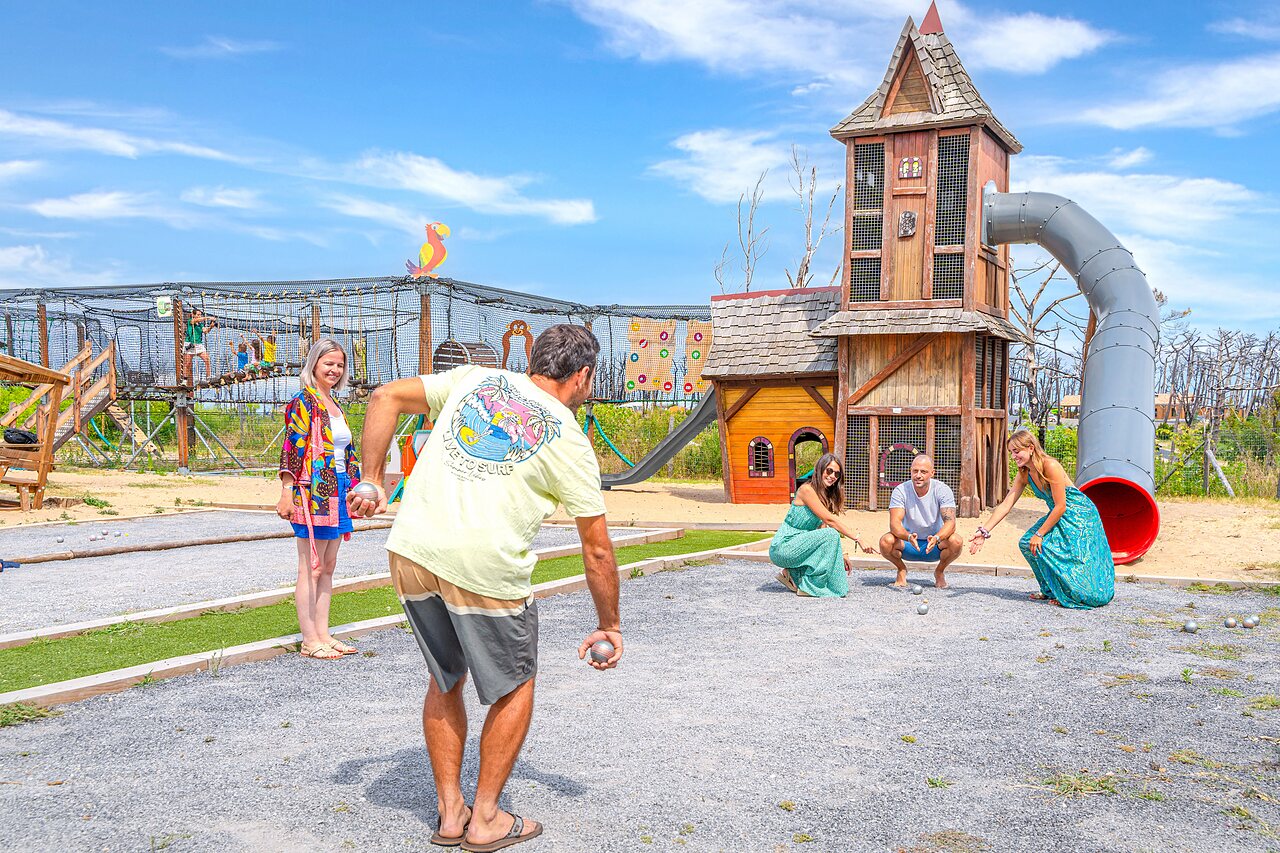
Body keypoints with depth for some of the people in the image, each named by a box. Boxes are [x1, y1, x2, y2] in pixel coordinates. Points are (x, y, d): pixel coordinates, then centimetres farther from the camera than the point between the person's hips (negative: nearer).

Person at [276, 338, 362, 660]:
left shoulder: (335, 405, 17)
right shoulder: (303, 403, -9)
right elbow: (292, 449, -15)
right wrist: (286, 494, -20)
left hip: (336, 494, 9)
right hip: (313, 494, -9)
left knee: (328, 567, 11)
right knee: (311, 569, -3)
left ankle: (323, 634, 18)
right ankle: (309, 641, 3)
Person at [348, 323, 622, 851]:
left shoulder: (474, 379, 16)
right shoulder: (570, 441, 7)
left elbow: (386, 398, 12)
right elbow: (597, 551, 9)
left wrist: (372, 482, 14)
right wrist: (608, 625, 20)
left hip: (410, 550, 5)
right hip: (484, 569, -4)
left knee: (444, 681, 24)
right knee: (514, 688, 19)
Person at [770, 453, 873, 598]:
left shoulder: (827, 496, 13)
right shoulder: (807, 489, -14)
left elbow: (822, 528, 8)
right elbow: (829, 520, -19)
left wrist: (840, 554, -2)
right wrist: (857, 538, -19)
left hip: (797, 546, 9)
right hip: (782, 547, -9)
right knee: (831, 535, -25)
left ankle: (793, 574, 12)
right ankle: (809, 587, -18)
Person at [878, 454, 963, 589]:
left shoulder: (942, 490, -14)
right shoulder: (901, 491, -14)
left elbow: (950, 522, -25)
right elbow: (894, 523, -24)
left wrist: (936, 538, -46)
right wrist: (909, 537, -46)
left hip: (935, 546, 0)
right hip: (908, 545, 0)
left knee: (956, 541, -30)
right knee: (886, 541, -31)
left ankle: (940, 571, 2)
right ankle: (901, 569, 3)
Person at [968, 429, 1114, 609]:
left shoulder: (1050, 466, -25)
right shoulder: (1024, 474, 0)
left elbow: (1061, 507, -23)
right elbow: (1006, 504, -2)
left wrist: (1039, 534, -19)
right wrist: (984, 531, -10)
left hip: (1079, 515, -8)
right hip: (1058, 515, 8)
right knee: (1027, 543, -3)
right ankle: (1051, 590, 11)